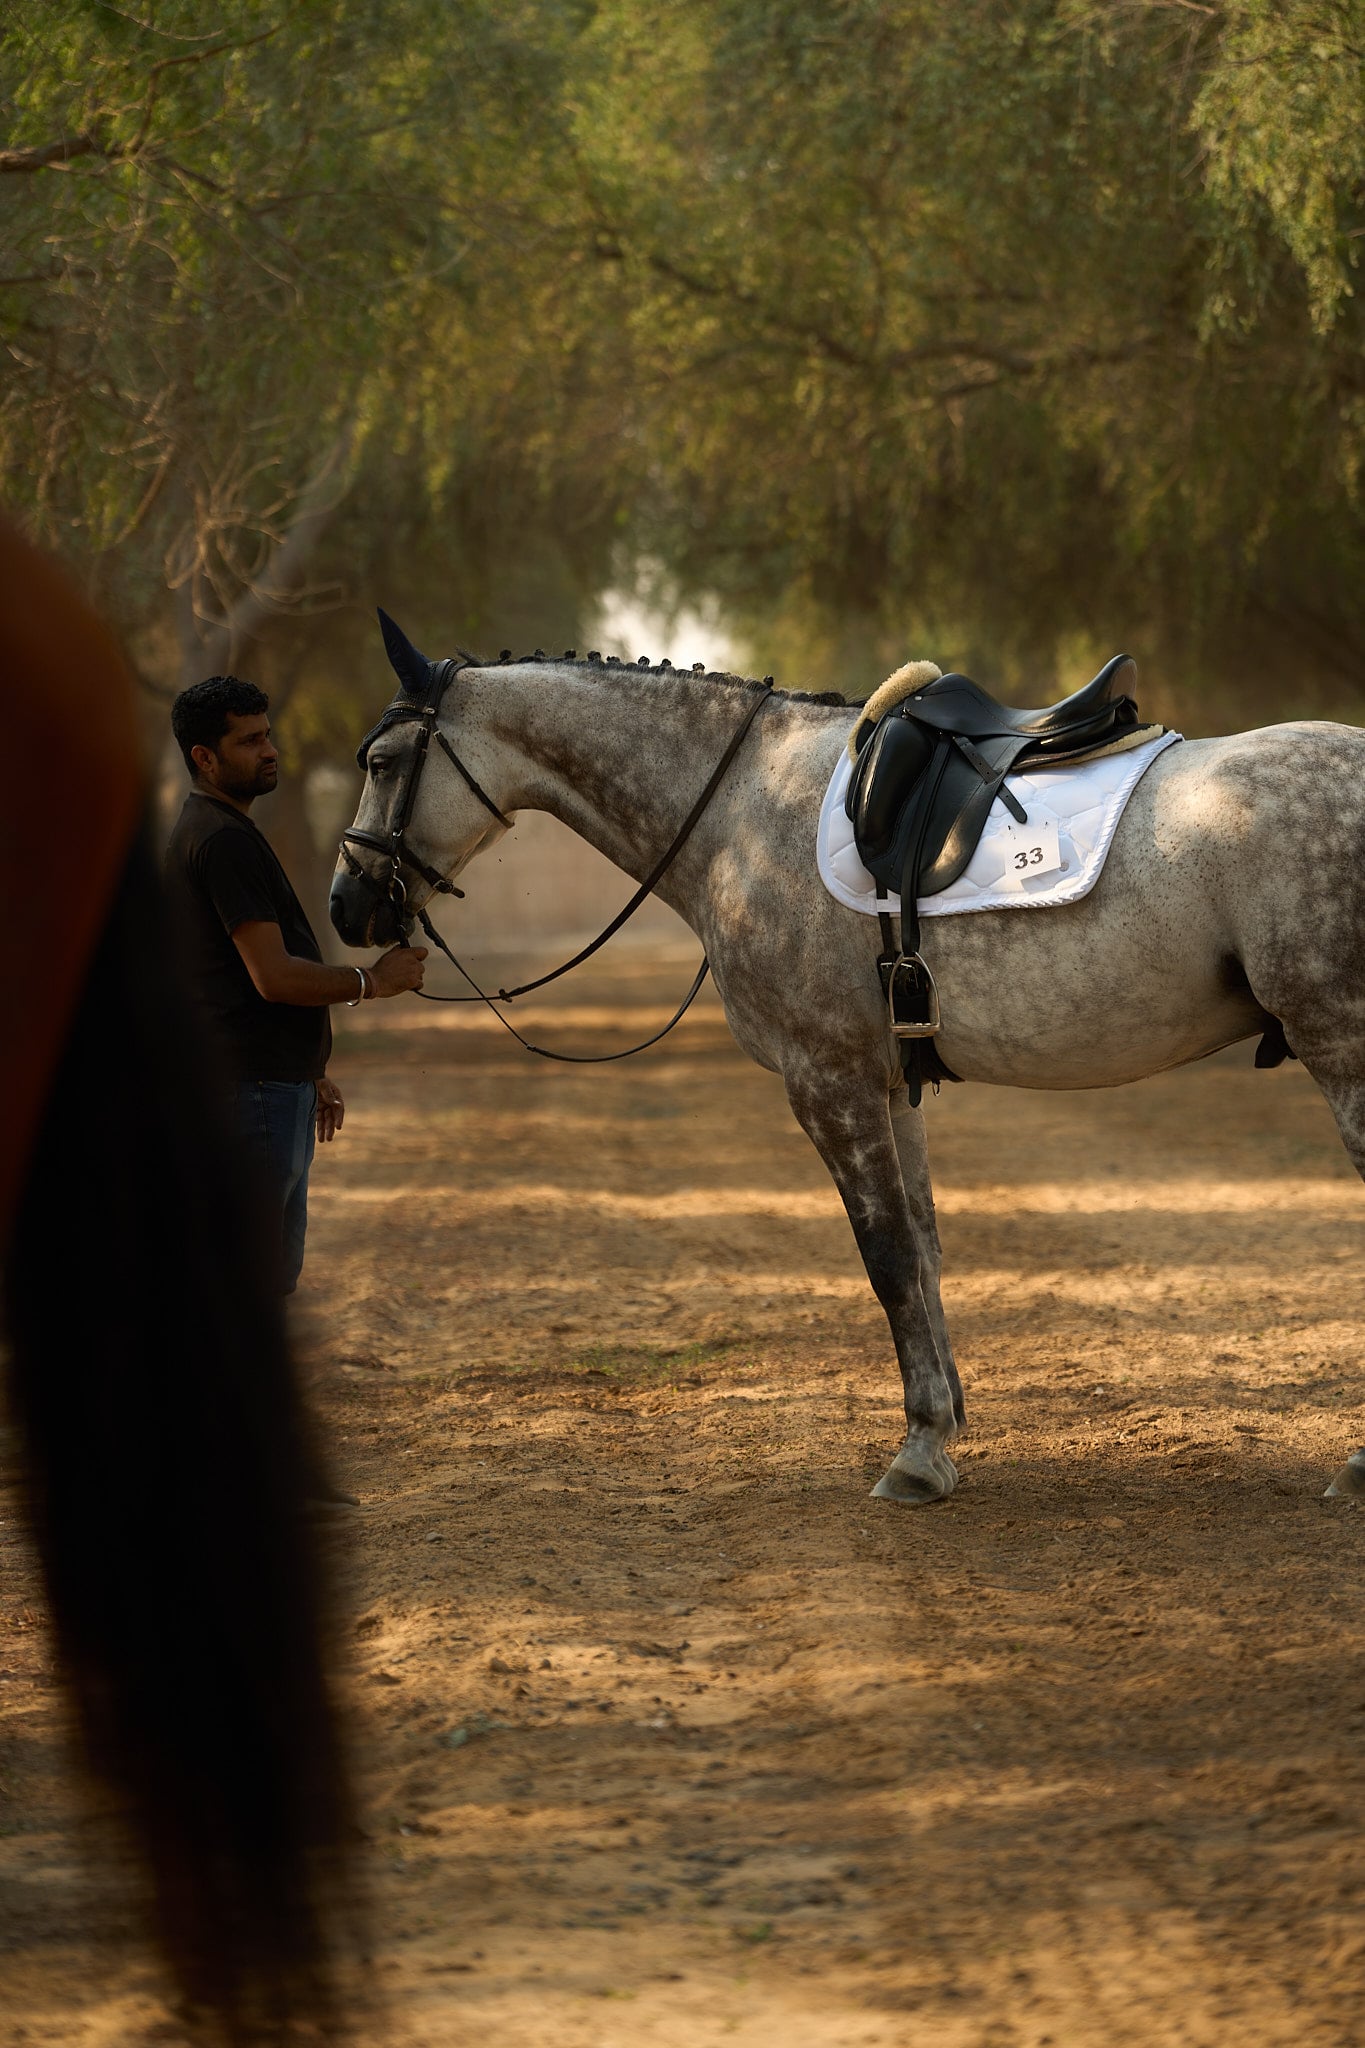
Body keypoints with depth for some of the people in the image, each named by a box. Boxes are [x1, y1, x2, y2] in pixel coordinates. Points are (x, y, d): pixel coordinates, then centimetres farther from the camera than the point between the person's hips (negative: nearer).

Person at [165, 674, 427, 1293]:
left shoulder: (222, 832, 19)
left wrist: (312, 1074, 28)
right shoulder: (224, 841, -16)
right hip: (254, 1089, -11)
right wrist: (372, 981, -8)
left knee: (276, 1269, 14)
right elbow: (275, 977, -22)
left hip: (275, 1082, 11)